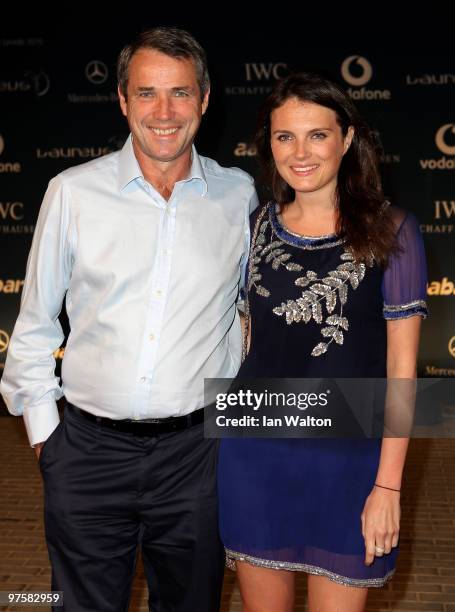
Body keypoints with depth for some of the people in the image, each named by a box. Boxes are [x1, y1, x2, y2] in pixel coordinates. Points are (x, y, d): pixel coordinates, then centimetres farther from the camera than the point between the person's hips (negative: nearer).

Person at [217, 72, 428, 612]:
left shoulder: (389, 232, -7)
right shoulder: (256, 227, 3)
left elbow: (401, 365, -6)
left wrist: (389, 485, -8)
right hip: (255, 451, 3)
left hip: (347, 457, -3)